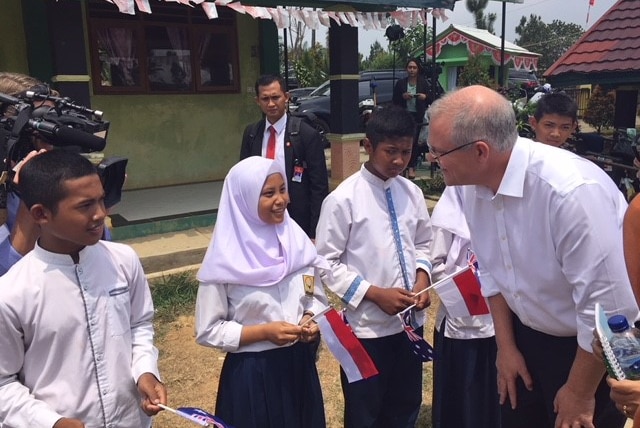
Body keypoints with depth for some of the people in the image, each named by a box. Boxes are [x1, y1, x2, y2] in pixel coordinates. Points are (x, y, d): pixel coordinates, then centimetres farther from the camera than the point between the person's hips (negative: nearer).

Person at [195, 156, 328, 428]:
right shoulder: (225, 259, -16)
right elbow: (208, 331, -11)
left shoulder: (297, 240, -3)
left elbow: (317, 297, 8)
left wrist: (312, 319, -12)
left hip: (299, 364, 5)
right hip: (251, 373, -4)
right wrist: (264, 332, -20)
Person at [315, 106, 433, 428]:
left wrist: (422, 276, -6)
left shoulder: (412, 193, 1)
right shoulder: (343, 199, -14)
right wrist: (375, 293, -18)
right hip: (367, 324, -5)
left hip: (410, 319, 5)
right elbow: (326, 263, -12)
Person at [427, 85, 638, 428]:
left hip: (594, 350, -6)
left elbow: (608, 306, -26)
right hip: (527, 338, 6)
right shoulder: (472, 185, -12)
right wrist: (506, 345, 7)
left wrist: (580, 393, -14)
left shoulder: (572, 190, -33)